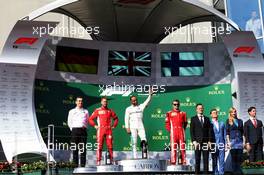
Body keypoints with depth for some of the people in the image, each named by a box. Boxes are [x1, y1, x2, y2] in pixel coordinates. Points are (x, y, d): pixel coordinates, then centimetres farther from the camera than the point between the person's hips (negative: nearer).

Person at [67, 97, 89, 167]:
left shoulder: (86, 111, 14)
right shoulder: (72, 111, 12)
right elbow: (69, 122, 12)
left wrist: (84, 126, 4)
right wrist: (72, 129, 3)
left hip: (83, 130, 1)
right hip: (75, 130, -1)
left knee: (83, 147, -3)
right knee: (75, 148, -2)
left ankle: (83, 163, -1)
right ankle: (75, 163, 0)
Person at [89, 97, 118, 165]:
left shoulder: (110, 111, 13)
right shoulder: (97, 111, 6)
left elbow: (116, 118, 23)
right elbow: (90, 119, 9)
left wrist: (114, 126, 12)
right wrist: (95, 125, 1)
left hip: (109, 130, 2)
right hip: (100, 130, -2)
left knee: (110, 146, 0)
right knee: (99, 146, -6)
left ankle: (111, 160, 6)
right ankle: (98, 161, -4)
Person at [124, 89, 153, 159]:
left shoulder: (141, 106, 11)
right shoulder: (128, 109, 8)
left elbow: (147, 101, -2)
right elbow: (126, 119, 4)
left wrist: (150, 95, -18)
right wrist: (127, 128, -4)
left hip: (141, 126, 1)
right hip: (133, 127, -1)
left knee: (144, 140, -19)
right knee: (134, 143, -1)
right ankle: (135, 157, 2)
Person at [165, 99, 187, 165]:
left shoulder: (183, 113, 13)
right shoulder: (169, 113, 6)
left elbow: (185, 123, 20)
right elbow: (167, 123, 7)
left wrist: (183, 129, 9)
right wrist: (170, 130, -1)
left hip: (181, 132, 2)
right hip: (173, 132, -2)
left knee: (182, 147, 1)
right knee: (173, 147, -5)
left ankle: (184, 162, 3)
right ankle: (173, 162, -3)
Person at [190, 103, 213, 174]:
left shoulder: (207, 119, 14)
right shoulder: (193, 119, 7)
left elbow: (210, 130, 10)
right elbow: (191, 131, 1)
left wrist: (209, 141, 0)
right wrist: (194, 141, -8)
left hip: (206, 142, 2)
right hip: (197, 142, -2)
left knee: (206, 159, 1)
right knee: (197, 159, -1)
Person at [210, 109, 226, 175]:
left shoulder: (222, 123, 16)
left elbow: (224, 134, 14)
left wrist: (225, 144, 6)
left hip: (221, 144, 3)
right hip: (214, 145, -3)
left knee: (222, 160, -2)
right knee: (214, 161, 3)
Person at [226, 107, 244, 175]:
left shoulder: (240, 121, 13)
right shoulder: (228, 121, 4)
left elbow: (242, 132, 15)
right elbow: (227, 132, 0)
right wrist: (228, 141, -8)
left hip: (240, 141, 3)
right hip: (232, 140, -3)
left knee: (239, 157, 0)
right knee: (233, 158, -2)